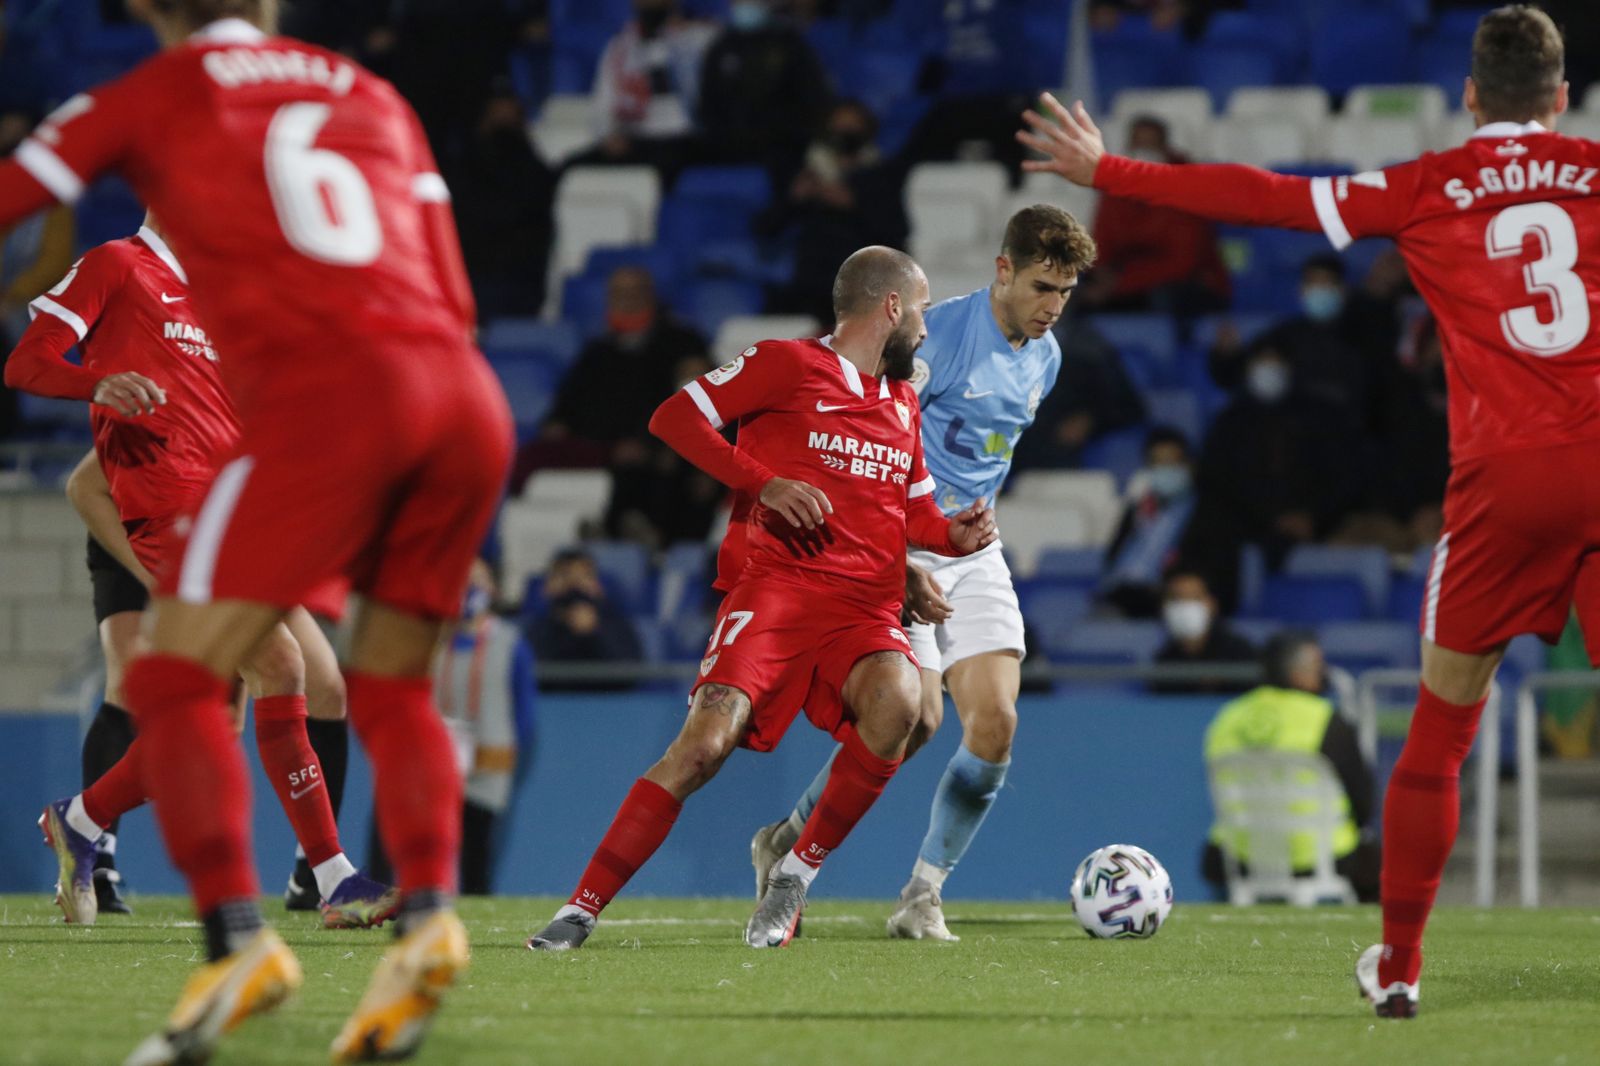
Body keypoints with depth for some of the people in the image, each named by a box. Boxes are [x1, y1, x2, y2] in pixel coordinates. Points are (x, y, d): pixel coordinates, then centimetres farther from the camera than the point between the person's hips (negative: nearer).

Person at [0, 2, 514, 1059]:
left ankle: (238, 938, -20)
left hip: (321, 390, -5)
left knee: (176, 681, -1)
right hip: (467, 395, 5)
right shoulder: (373, 98, 26)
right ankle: (429, 914, -5)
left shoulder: (151, 97, 14)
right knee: (393, 689, 18)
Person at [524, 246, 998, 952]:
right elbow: (673, 417, 0)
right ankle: (582, 908, -10)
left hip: (868, 609, 5)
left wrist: (953, 534, 10)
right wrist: (762, 482, -11)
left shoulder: (903, 401, 22)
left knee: (897, 701, -28)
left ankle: (796, 874, -11)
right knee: (705, 742, -20)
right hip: (777, 589, -5)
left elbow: (915, 507, 33)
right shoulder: (786, 364, 3)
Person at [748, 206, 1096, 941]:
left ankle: (922, 894, 2)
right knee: (916, 719, -15)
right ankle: (788, 842, 9)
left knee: (995, 721, -10)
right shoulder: (938, 335, -16)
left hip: (974, 553, 7)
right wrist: (902, 566, -21)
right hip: (900, 551, -7)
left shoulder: (1044, 357, 8)